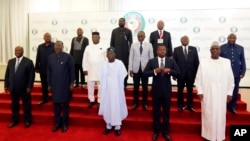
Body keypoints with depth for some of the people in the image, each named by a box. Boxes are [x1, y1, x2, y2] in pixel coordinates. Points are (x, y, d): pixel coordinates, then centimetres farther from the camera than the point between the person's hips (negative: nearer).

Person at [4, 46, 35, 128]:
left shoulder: (28, 62, -6)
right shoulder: (10, 61, 10)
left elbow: (31, 75, -10)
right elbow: (7, 74, 11)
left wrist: (29, 87, -14)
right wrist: (6, 85, 5)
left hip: (24, 89, -5)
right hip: (13, 89, 5)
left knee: (26, 105, 7)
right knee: (14, 105, 16)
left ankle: (27, 121, 22)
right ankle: (14, 121, 32)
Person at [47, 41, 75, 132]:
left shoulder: (68, 57, -6)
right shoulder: (51, 57, 5)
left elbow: (72, 70, -5)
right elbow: (48, 71, 8)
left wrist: (72, 83, -8)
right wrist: (49, 84, 6)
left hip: (65, 85, -3)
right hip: (55, 85, 3)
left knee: (65, 105, 9)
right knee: (56, 105, 11)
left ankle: (65, 124, 22)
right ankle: (57, 123, 25)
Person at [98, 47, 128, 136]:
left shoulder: (119, 63, -3)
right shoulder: (103, 64, 4)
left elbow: (122, 76, -2)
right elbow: (101, 77, 7)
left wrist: (120, 87, -6)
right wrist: (102, 88, 0)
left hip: (117, 89, -2)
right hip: (106, 89, 2)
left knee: (117, 106, 2)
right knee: (107, 107, 7)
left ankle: (117, 127, 13)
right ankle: (108, 125, 20)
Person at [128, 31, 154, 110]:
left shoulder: (149, 45, 2)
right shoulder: (133, 45, 4)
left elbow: (151, 57, 3)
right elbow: (131, 57, 4)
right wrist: (130, 69, 0)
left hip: (145, 69, 0)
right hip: (136, 69, 1)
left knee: (145, 87, 7)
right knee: (136, 87, 7)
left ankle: (145, 103, 21)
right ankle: (135, 103, 21)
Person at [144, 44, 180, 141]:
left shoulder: (171, 61, 3)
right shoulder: (151, 61, 0)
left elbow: (178, 73, -1)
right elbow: (145, 73, -6)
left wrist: (169, 71, -18)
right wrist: (154, 71, -21)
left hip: (167, 90, 1)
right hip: (156, 90, -1)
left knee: (166, 112, 11)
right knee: (156, 112, 10)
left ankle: (165, 132, 26)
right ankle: (156, 132, 26)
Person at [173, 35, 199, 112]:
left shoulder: (193, 49, 4)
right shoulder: (176, 49, 1)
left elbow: (196, 62, 3)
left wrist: (196, 73, -1)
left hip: (191, 74, 1)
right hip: (180, 73, -1)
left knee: (190, 90, 11)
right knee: (180, 90, 8)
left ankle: (189, 105, 24)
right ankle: (180, 105, 22)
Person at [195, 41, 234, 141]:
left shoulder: (227, 62, 4)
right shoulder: (203, 62, 0)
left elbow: (230, 79, 6)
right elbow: (198, 78, -1)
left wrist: (229, 93, 3)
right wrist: (199, 91, -6)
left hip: (221, 94, 2)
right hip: (207, 94, -1)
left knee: (220, 115, 9)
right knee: (208, 115, 5)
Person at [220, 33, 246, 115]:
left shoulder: (240, 48, 6)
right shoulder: (222, 47, -1)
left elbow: (243, 61, 7)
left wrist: (243, 72, 0)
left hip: (236, 74, 2)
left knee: (235, 91, 10)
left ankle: (232, 107, 25)